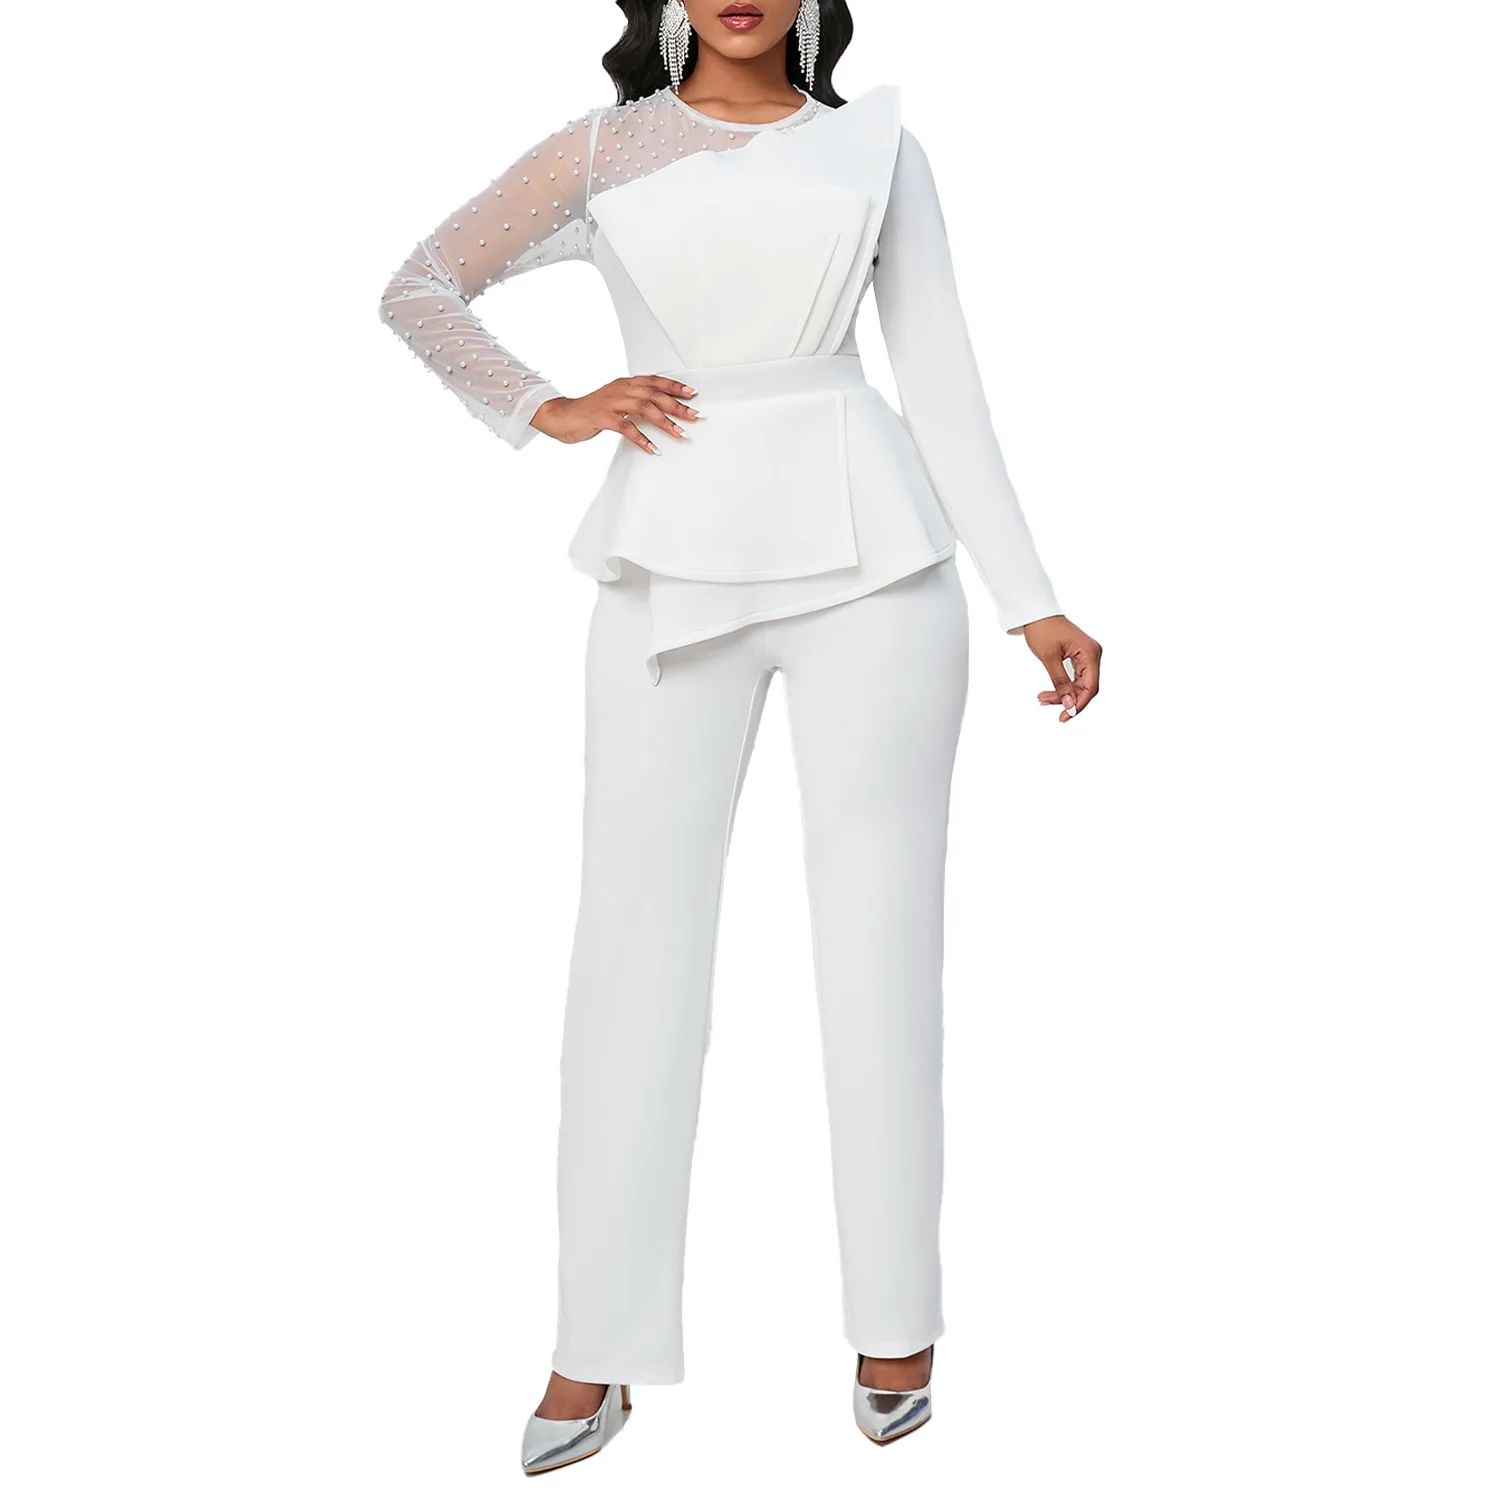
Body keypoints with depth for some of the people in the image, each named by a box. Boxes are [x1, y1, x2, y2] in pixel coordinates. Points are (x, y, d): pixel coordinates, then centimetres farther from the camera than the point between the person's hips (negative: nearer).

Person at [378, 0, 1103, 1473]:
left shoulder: (877, 146, 12)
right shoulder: (604, 148, 12)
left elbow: (941, 375, 9)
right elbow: (420, 288, 16)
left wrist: (1029, 596, 5)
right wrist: (544, 412, 3)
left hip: (868, 558, 0)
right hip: (675, 564, 0)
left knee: (881, 922, 2)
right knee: (637, 923, -2)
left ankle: (896, 1323, 13)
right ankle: (598, 1352, 6)